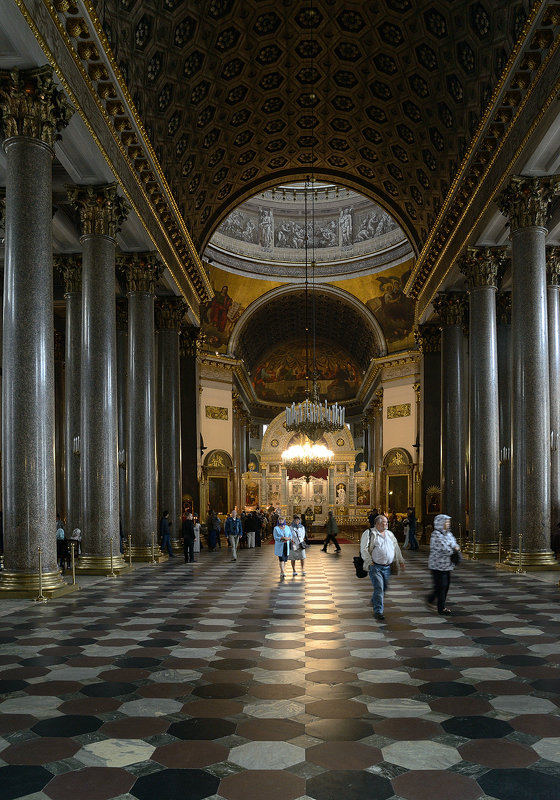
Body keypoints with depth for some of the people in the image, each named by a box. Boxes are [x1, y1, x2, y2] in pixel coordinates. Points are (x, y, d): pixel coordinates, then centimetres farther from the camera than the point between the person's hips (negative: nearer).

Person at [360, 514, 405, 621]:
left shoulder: (390, 534, 15)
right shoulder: (369, 533, -4)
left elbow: (396, 548, 22)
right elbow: (364, 549, -8)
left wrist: (400, 560, 15)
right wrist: (369, 561, -15)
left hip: (387, 567, 6)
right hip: (375, 567, -6)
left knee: (384, 588, 14)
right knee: (379, 588, -12)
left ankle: (374, 601, 42)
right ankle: (378, 611, -6)